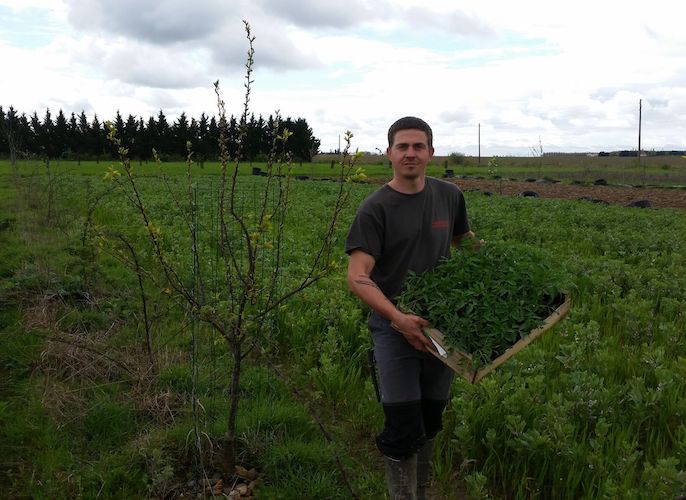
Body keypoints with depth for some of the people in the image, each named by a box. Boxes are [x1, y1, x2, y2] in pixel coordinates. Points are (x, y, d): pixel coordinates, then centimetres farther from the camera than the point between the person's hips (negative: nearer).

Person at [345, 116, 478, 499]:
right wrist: (398, 318, -34)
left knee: (430, 420, 16)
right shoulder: (376, 208, -12)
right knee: (403, 425, -6)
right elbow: (358, 277, -20)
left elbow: (466, 241, 21)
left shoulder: (449, 196, 2)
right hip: (395, 325, -4)